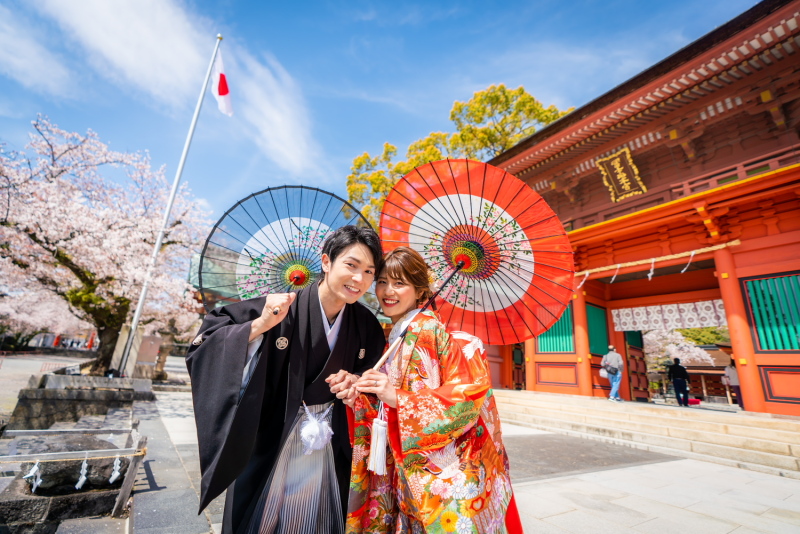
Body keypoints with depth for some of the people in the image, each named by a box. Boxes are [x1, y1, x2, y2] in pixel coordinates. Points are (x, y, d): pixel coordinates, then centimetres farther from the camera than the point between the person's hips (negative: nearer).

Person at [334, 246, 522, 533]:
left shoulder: (428, 330, -17)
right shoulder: (391, 337, 6)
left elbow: (466, 395, -20)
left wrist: (397, 398, -26)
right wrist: (360, 395, -8)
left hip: (440, 474, -6)